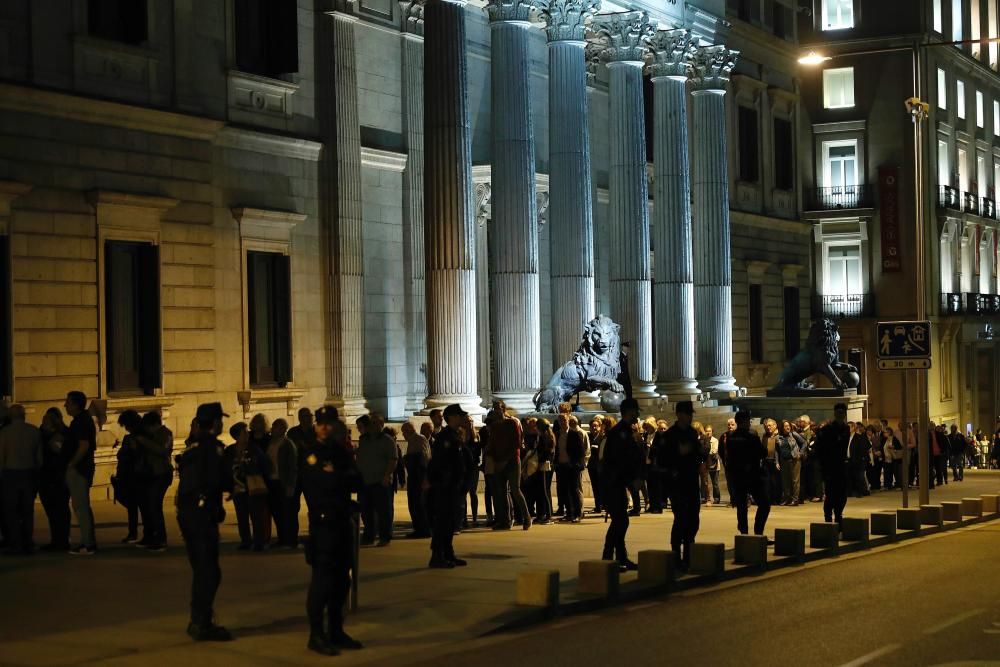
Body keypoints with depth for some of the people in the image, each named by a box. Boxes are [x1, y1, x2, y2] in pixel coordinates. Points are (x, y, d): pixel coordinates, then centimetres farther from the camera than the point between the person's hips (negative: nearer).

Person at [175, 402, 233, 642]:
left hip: (187, 512, 9)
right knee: (209, 571, -5)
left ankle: (198, 621, 24)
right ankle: (202, 625, -5)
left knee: (201, 569, 18)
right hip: (203, 514, -9)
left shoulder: (193, 447, 16)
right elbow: (219, 481, -19)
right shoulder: (212, 447, -11)